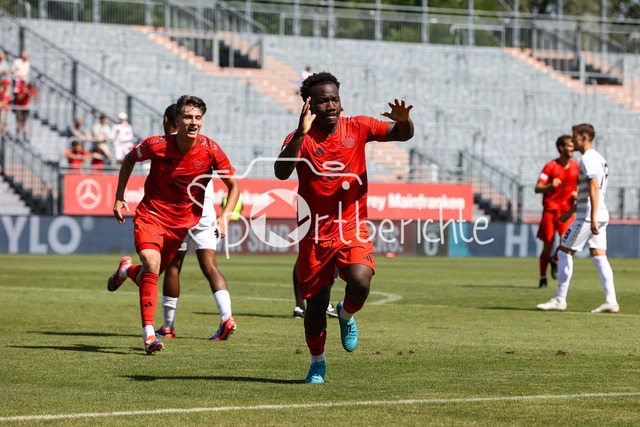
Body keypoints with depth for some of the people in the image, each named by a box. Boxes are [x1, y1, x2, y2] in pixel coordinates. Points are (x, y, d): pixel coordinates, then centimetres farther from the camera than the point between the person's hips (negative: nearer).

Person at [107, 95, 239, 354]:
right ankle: (148, 333, -21)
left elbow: (233, 185, 0)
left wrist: (224, 217, -14)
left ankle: (127, 269, 46)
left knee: (146, 280, 8)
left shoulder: (211, 151, -14)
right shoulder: (157, 146, -16)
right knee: (152, 264, -26)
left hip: (182, 222, 2)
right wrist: (119, 198, 3)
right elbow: (130, 159, 6)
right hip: (151, 214, -2)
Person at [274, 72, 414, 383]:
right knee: (316, 304, 4)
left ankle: (347, 315, 10)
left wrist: (403, 121, -23)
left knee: (360, 282, -26)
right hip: (315, 234, 0)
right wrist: (301, 134, -34)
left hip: (352, 227, 1)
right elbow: (281, 173, -22)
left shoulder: (357, 128, 1)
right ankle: (317, 361, 29)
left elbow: (403, 135, 2)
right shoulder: (301, 138, -6)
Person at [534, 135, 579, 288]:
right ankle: (543, 278, 14)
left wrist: (577, 194, -4)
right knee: (548, 244, -2)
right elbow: (537, 189, -10)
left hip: (567, 208, 2)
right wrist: (550, 186, -29)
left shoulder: (576, 166, 4)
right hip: (550, 207, -2)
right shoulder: (551, 166, -7)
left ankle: (555, 261, 14)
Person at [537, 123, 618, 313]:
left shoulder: (588, 159, -12)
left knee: (564, 253, -1)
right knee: (599, 257, 5)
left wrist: (592, 218, -28)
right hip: (601, 215, 9)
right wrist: (571, 211, 31)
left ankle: (560, 299, 2)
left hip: (588, 217, -9)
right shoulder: (599, 158, 19)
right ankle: (611, 301, -3)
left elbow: (594, 188, -23)